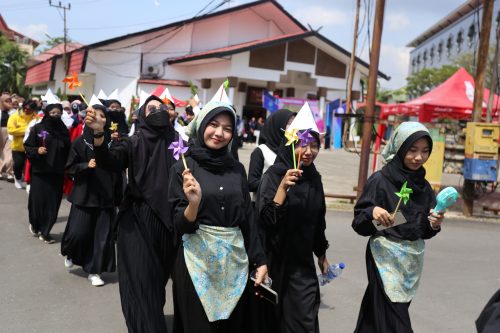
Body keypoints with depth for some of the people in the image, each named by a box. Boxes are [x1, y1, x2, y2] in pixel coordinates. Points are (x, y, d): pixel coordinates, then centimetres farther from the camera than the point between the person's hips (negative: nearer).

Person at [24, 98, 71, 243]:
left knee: (53, 203, 1)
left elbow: (68, 150, 10)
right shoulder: (37, 129, -2)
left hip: (57, 172, 2)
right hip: (39, 171, -2)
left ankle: (45, 232, 11)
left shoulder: (63, 130, 6)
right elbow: (27, 147, 0)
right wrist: (37, 151, -20)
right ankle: (34, 224, 30)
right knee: (37, 200, 1)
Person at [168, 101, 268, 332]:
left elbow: (248, 218, 10)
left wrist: (259, 260, 7)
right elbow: (181, 225, -8)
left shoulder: (237, 169, 6)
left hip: (236, 259, 4)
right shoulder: (184, 166, -5)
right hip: (198, 260, -4)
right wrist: (194, 203, -27)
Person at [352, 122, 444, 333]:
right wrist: (372, 212, -27)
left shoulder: (424, 187, 8)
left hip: (413, 259, 5)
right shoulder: (380, 180, -9)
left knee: (375, 316, 9)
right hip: (386, 258, -5)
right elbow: (359, 223, -8)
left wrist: (434, 225, -8)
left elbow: (424, 232, 13)